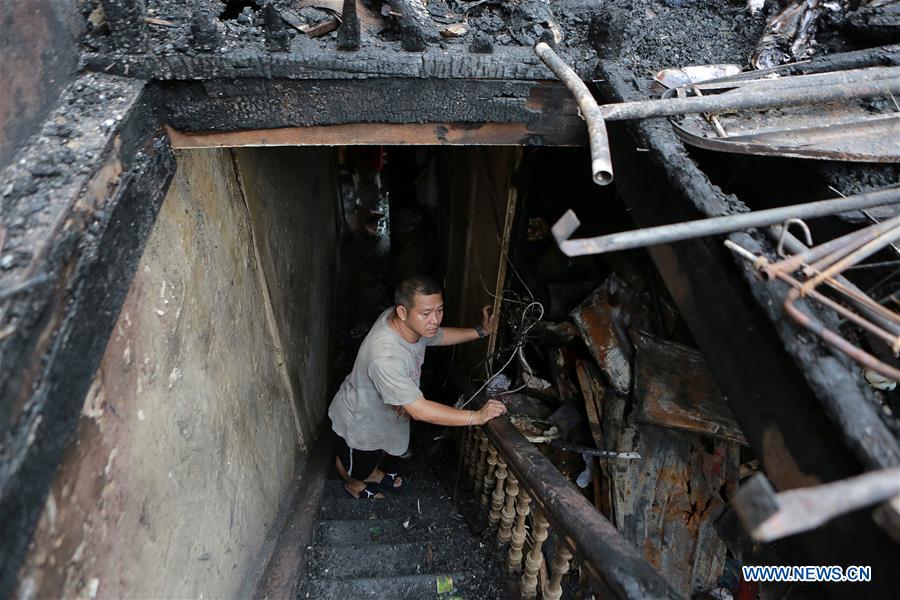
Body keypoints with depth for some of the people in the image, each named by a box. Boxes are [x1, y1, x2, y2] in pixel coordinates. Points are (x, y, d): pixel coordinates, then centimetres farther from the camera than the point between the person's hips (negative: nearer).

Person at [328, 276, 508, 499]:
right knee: (356, 468, 23)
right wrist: (477, 417, -43)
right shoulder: (385, 357, -47)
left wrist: (481, 331, -6)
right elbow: (419, 410, -44)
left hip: (386, 413, 7)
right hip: (359, 422, -7)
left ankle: (373, 472, 63)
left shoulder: (415, 323, -22)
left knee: (392, 450, 32)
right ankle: (353, 482, 57)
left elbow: (438, 336, 2)